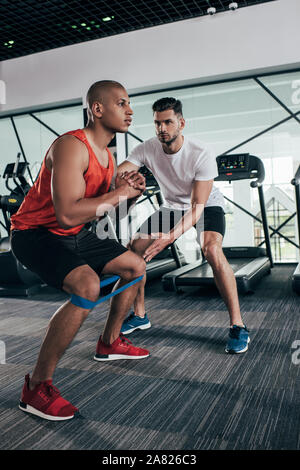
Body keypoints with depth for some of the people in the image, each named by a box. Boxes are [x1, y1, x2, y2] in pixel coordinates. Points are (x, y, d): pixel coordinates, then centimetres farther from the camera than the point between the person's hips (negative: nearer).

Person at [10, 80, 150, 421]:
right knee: (87, 286, -34)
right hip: (35, 234, -10)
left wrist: (131, 194, -7)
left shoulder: (106, 155, 7)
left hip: (74, 236, 10)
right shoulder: (72, 146, -24)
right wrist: (118, 192, -24)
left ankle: (109, 343, 31)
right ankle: (37, 387, -17)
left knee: (135, 266, 14)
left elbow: (106, 209, 13)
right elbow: (68, 214, -35)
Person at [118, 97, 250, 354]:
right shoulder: (147, 149, -18)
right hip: (172, 207, 5)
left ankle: (238, 325, -22)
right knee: (134, 248, -6)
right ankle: (139, 315, 12)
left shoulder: (202, 154, -29)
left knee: (212, 249, -34)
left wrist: (171, 236, -46)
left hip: (208, 206, -4)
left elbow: (198, 205, -32)